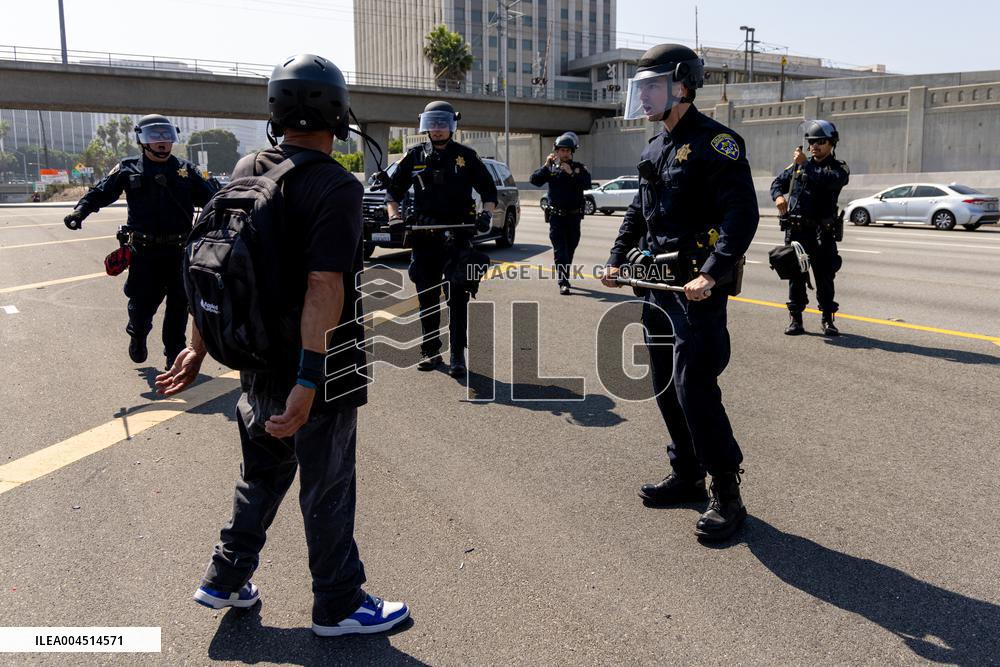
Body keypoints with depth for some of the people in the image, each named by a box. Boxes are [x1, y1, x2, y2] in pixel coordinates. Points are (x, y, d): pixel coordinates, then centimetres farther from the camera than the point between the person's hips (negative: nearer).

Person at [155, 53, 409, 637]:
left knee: (263, 474, 25)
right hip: (317, 369, -7)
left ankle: (227, 579, 37)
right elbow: (325, 287, -28)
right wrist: (308, 382, -30)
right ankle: (339, 605, 25)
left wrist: (199, 347, 14)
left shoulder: (246, 171, 3)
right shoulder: (337, 187, -19)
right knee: (328, 490, 9)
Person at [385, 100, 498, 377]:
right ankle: (430, 351, 19)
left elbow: (488, 188, 9)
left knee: (457, 297, -7)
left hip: (457, 236, -2)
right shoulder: (415, 156, 9)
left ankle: (458, 355, -4)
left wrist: (487, 213, -8)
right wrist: (394, 216, -2)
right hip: (424, 237, 3)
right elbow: (393, 189, 14)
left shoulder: (466, 156, 5)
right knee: (427, 297, 9)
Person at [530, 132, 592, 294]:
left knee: (570, 249, 12)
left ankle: (564, 277, 28)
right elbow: (535, 180, -8)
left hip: (574, 216, 2)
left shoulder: (578, 168, 3)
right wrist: (546, 166, -19)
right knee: (560, 250, -9)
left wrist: (572, 173, -22)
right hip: (556, 215, -2)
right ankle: (563, 283, -13)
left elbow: (587, 184, -12)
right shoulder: (550, 167, 4)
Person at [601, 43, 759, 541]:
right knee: (666, 387, 14)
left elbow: (742, 213, -21)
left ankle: (727, 496, 3)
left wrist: (712, 275, -30)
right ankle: (687, 476, 28)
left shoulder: (714, 142, -12)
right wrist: (616, 261, 14)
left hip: (697, 289, -9)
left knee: (695, 391, -10)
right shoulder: (655, 149, 15)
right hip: (656, 285, 9)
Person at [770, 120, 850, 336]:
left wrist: (805, 164, -21)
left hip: (822, 232, -3)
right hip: (796, 229, 3)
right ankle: (795, 318, 12)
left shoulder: (839, 168, 1)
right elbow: (778, 182, 19)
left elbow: (829, 180, -21)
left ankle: (827, 319, 12)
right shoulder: (798, 164, 14)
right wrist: (779, 196, -3)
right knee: (796, 276, 4)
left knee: (825, 277, 1)